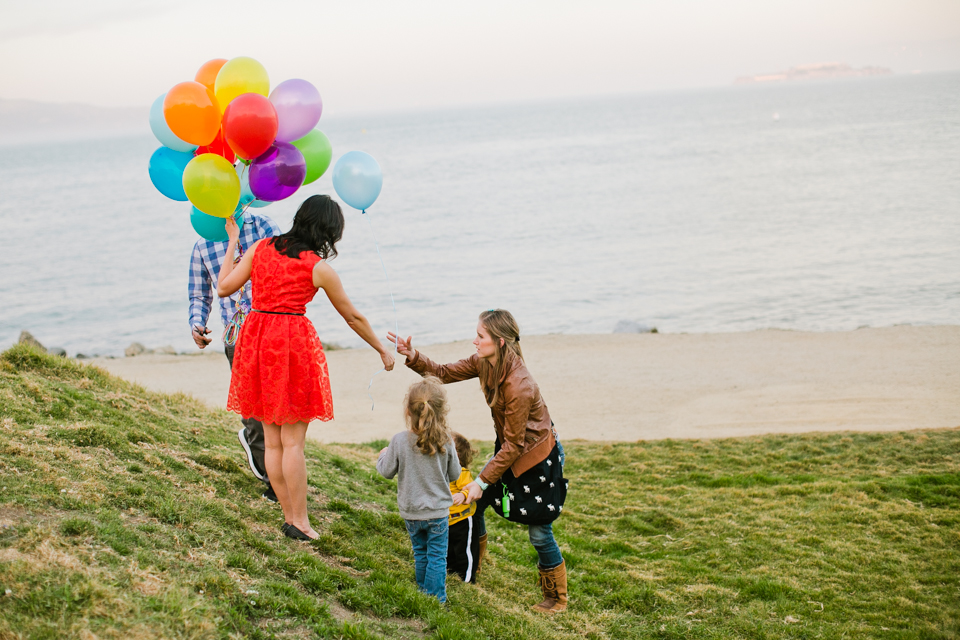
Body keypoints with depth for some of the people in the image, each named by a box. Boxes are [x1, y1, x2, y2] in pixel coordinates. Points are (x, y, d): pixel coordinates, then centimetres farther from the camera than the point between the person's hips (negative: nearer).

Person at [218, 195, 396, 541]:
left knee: (272, 439, 12)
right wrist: (383, 351, 17)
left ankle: (289, 516, 17)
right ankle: (299, 521, 6)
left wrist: (232, 243, 18)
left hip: (255, 339, 5)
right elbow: (353, 317, 4)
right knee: (293, 440, 1)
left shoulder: (260, 247, 5)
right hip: (294, 342, -5)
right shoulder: (319, 269, -4)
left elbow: (224, 287, 6)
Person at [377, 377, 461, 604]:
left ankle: (424, 590, 31)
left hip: (410, 511, 1)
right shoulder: (445, 441, -13)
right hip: (437, 510, -1)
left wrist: (383, 456, 15)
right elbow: (454, 474, -2)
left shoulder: (399, 441, -16)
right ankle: (435, 596, 11)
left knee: (420, 551, 20)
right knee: (437, 555, 9)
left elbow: (387, 471, -5)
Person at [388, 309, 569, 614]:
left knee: (538, 531, -1)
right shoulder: (483, 363, -10)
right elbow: (444, 373, 2)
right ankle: (471, 569, 32)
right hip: (510, 448, 9)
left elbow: (513, 445, -26)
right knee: (473, 503, 10)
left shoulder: (519, 386, -34)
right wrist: (413, 357, -15)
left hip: (538, 456, -8)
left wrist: (483, 481, -21)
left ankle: (557, 598, 18)